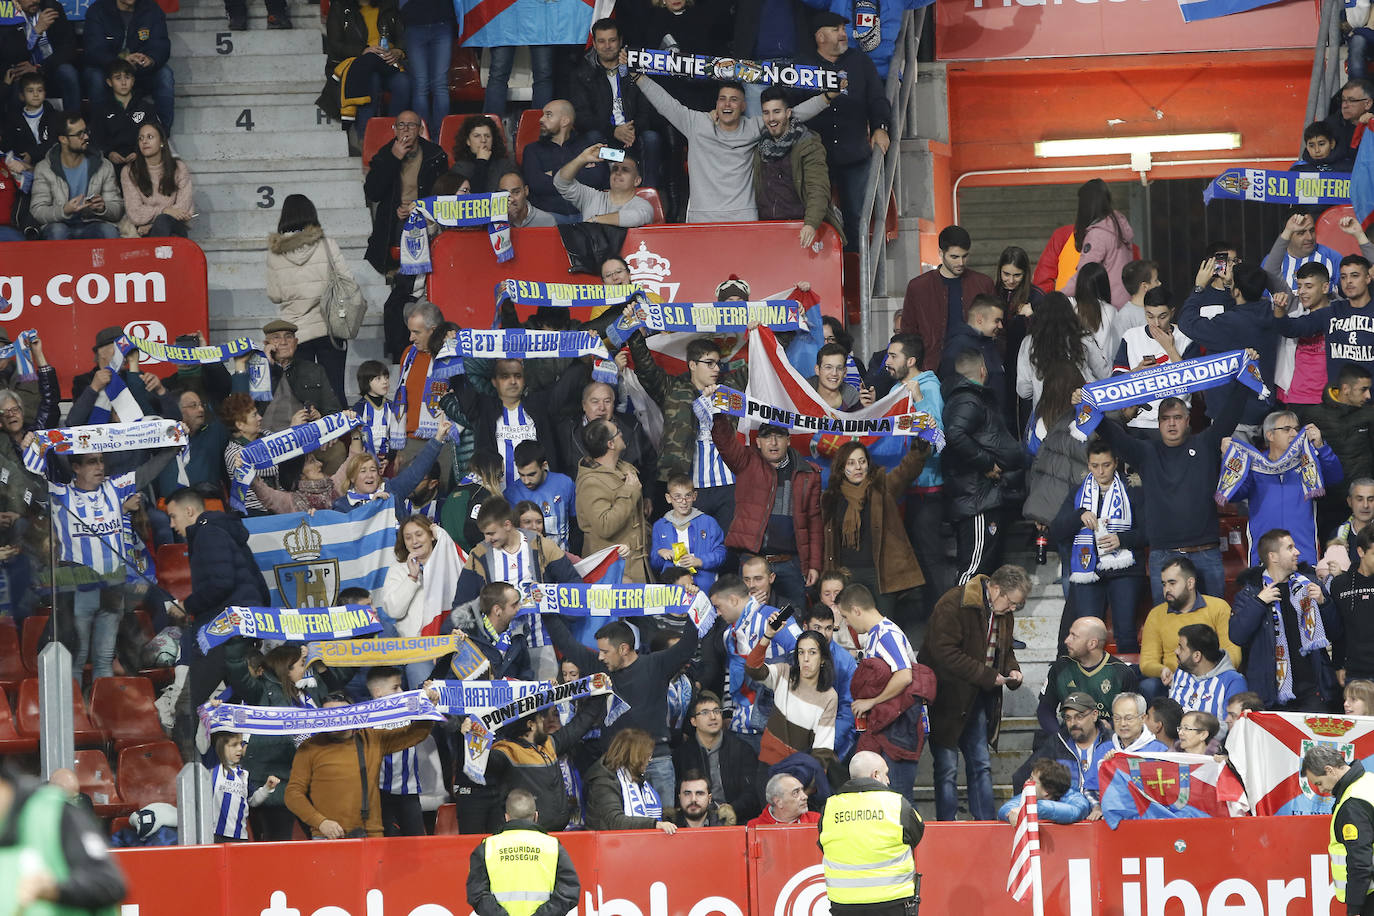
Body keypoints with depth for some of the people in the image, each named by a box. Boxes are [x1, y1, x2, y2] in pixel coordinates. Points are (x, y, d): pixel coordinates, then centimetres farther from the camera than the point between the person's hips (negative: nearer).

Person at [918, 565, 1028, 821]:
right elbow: (944, 652, -25)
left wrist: (1012, 670, 0)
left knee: (981, 766, 9)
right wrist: (987, 676, -23)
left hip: (977, 700, 8)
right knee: (947, 767, -5)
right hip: (947, 699, -8)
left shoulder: (1003, 613, 8)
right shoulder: (954, 604, -18)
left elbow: (1004, 649, 24)